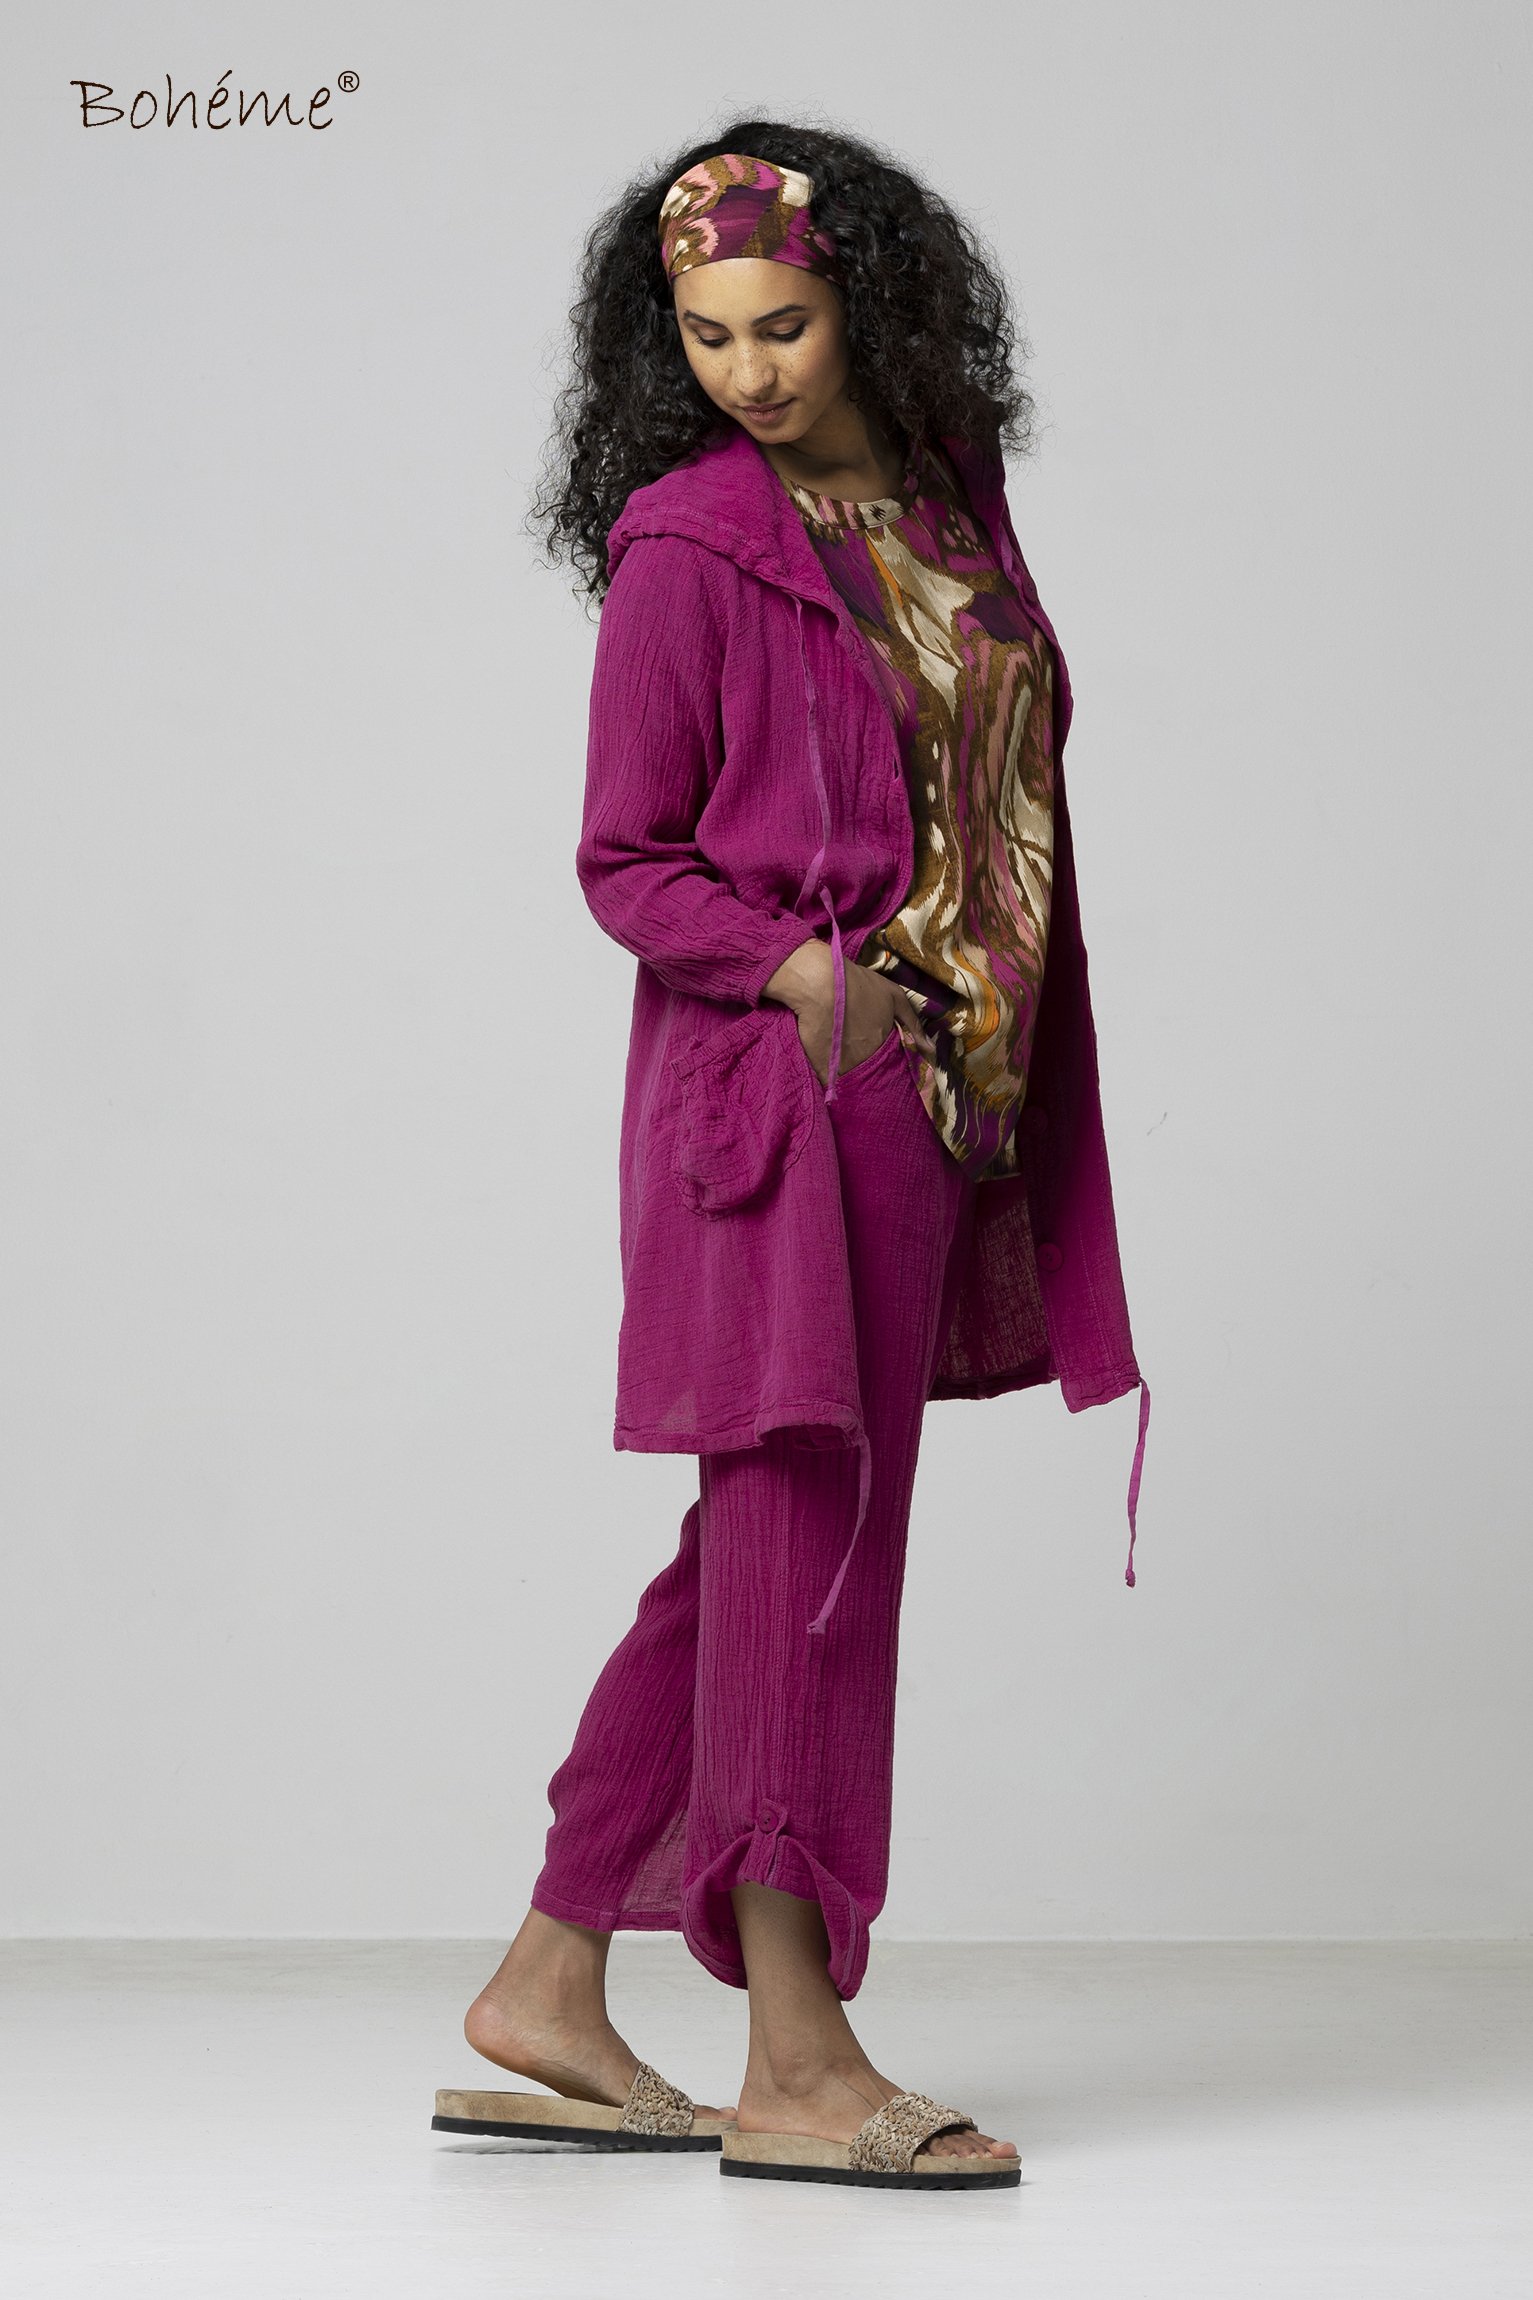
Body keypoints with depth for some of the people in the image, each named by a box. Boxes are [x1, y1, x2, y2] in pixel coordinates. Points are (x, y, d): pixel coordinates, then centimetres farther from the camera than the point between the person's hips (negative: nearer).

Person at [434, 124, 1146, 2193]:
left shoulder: (949, 499, 11)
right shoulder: (687, 544, -7)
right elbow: (626, 862, -5)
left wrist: (1003, 1063, 13)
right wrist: (810, 976, -20)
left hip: (935, 1094, 7)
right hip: (779, 1089, -7)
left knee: (770, 1552, 10)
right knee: (809, 1534, -6)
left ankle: (550, 2002, 19)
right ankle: (796, 2061, 2)